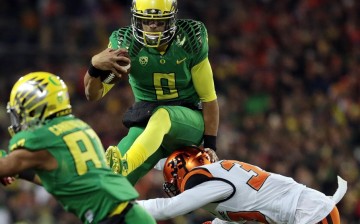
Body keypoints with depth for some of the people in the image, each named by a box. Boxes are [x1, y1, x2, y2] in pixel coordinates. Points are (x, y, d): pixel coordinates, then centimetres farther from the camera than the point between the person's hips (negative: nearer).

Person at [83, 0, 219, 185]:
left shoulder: (189, 42, -9)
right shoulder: (126, 44, -7)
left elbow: (209, 98, -3)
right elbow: (93, 94, -7)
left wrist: (210, 145, -6)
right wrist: (95, 67, -29)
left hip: (188, 121, -3)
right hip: (145, 122, 3)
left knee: (161, 116, -41)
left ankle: (124, 166, -62)